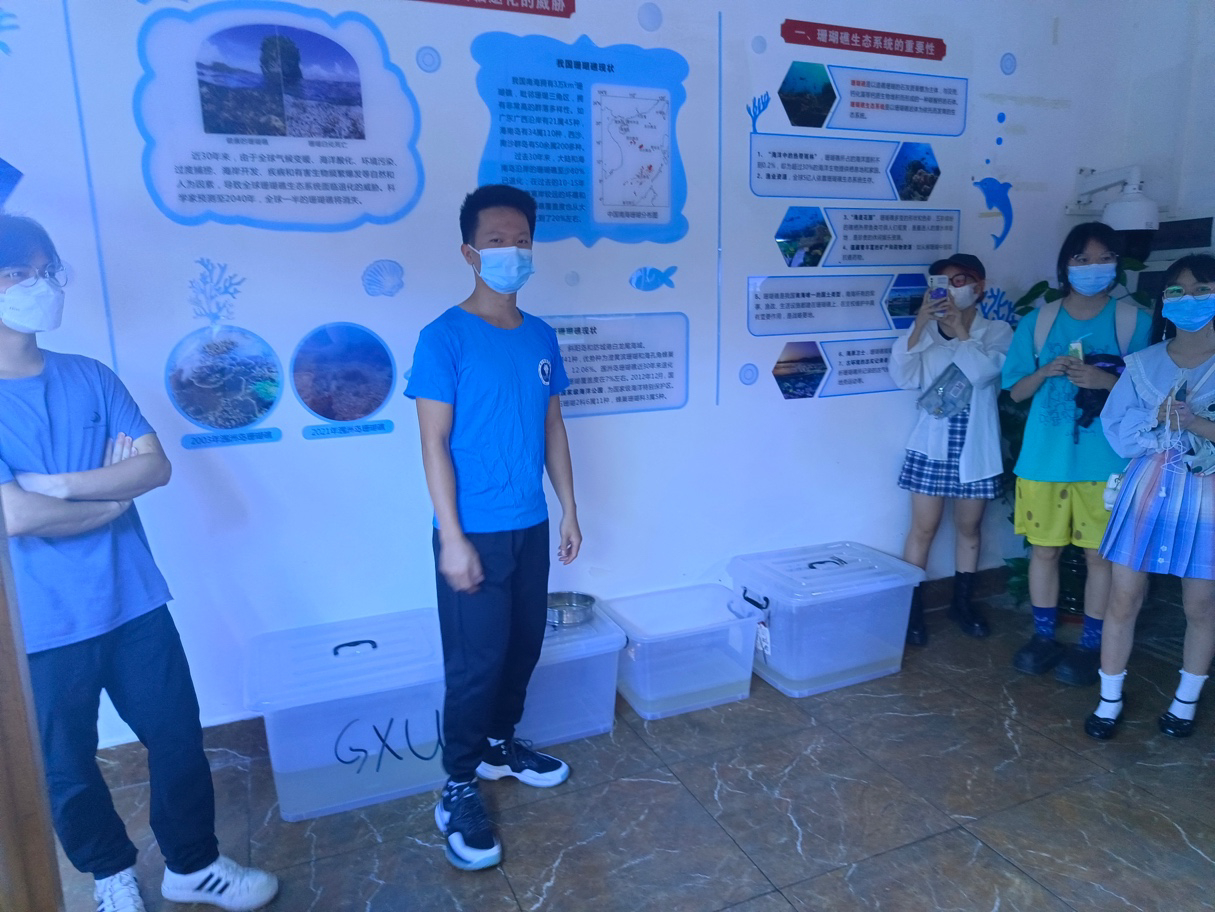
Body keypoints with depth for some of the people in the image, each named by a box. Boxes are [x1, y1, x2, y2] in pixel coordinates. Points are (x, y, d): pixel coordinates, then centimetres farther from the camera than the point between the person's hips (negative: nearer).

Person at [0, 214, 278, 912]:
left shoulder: (91, 377, 3)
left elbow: (156, 466, -6)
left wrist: (62, 484, -17)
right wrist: (113, 493, -8)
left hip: (134, 604, 3)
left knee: (179, 738, 12)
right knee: (66, 770, 16)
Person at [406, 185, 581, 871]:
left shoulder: (542, 337, 6)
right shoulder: (445, 337, -11)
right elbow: (434, 441, -13)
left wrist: (569, 509, 10)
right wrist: (452, 537, -16)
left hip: (531, 527, 6)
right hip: (475, 532, -6)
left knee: (524, 646, 17)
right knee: (475, 662, 2)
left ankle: (501, 744, 39)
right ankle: (460, 789, 21)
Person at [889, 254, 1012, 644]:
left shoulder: (997, 331, 0)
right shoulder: (925, 329, 2)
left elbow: (982, 372, -18)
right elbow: (904, 378, -11)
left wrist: (960, 327, -16)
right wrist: (920, 325, -17)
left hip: (975, 446, 1)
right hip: (931, 444, 0)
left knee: (969, 528, 13)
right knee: (923, 528, 1)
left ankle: (963, 602, 29)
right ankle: (911, 607, 11)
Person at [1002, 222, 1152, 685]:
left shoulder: (1135, 321, 0)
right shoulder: (1037, 321, 5)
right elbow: (1017, 391, 7)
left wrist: (1108, 381, -18)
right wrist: (1047, 371, -12)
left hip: (1106, 461, -2)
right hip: (1044, 458, 2)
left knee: (1101, 555, 5)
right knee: (1044, 548, 10)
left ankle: (1090, 646, 21)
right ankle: (1044, 636, 26)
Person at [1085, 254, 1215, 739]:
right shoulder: (1144, 363, 4)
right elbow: (1117, 433, 0)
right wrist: (1158, 416, -16)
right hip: (1147, 491, 2)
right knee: (1123, 599, 4)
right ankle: (1110, 699, 20)